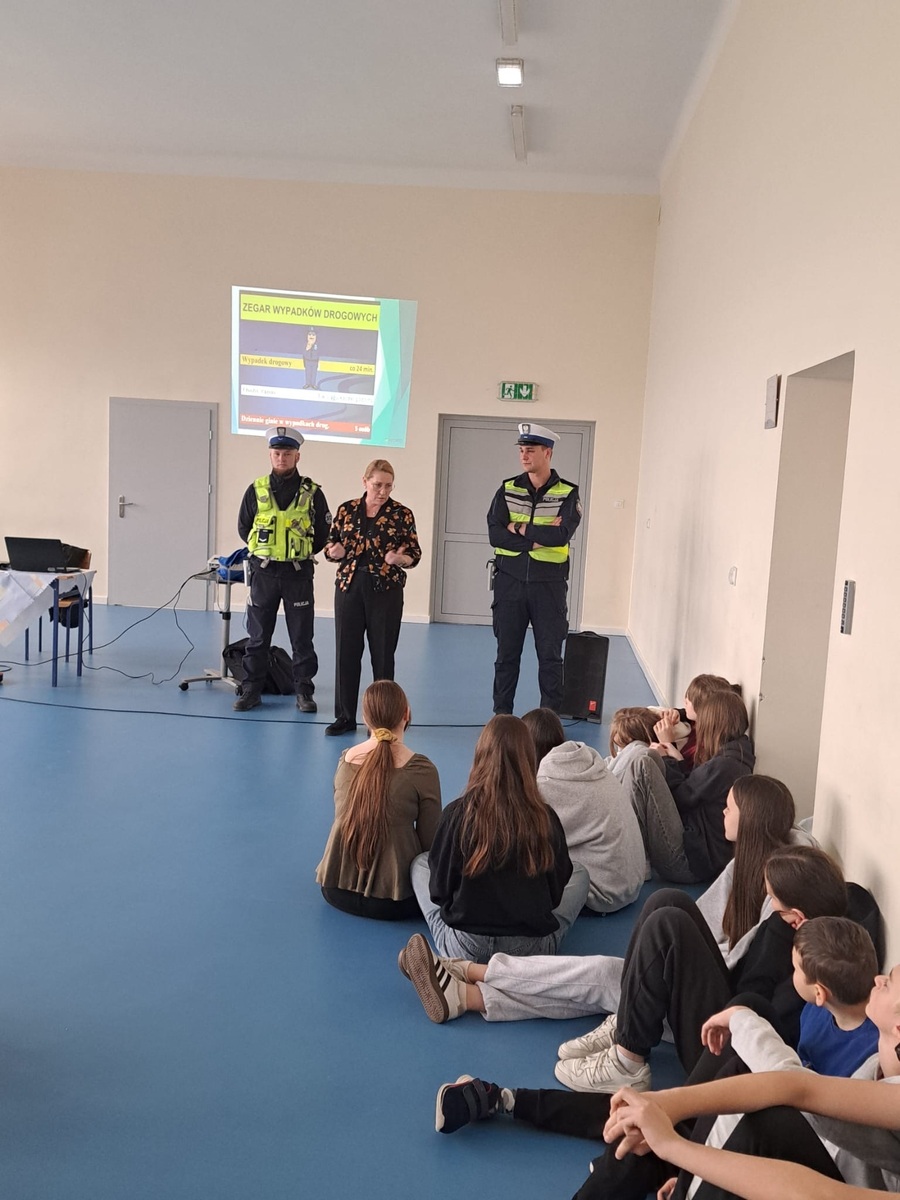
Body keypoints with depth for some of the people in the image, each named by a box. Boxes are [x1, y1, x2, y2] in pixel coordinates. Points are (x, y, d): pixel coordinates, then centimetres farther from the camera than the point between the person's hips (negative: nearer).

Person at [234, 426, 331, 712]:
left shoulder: (312, 493, -2)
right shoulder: (257, 490, 2)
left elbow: (324, 534, 5)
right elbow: (243, 527, 13)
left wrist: (300, 554, 2)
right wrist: (264, 551, 7)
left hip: (298, 574, -1)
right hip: (263, 573, 1)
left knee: (302, 638, 5)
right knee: (257, 637, 8)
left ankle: (304, 692, 14)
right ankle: (251, 690, 17)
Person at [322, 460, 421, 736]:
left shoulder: (402, 514, -1)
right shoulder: (347, 510, 5)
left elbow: (414, 554, 0)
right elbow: (330, 546, 11)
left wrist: (400, 559, -21)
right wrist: (334, 551, -12)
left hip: (386, 591, -2)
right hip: (349, 587, 2)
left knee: (383, 654, 6)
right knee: (346, 652, 5)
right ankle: (345, 716, 16)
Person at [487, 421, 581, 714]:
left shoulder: (567, 493, -2)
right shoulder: (507, 489, 4)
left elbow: (562, 535, -18)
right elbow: (495, 535, -8)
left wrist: (519, 529, -11)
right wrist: (539, 537, -15)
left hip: (549, 583, -2)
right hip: (510, 580, 2)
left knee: (550, 654, 4)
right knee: (506, 652, 9)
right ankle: (501, 714, 20)